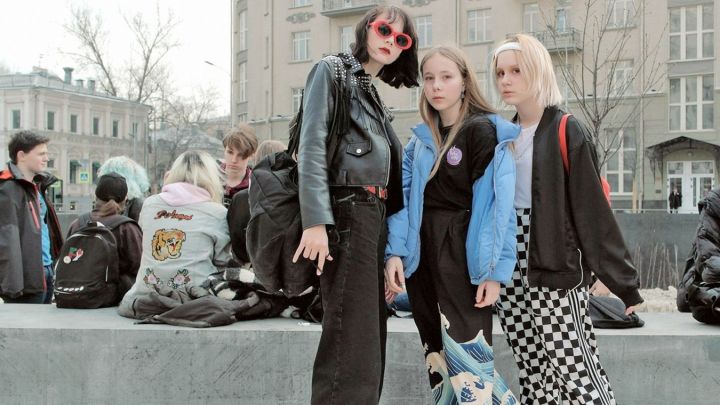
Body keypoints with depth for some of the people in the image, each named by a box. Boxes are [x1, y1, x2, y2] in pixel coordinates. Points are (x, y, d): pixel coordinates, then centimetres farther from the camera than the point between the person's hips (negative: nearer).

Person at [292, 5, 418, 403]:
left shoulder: (374, 94, 24)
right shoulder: (332, 70, 1)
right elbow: (312, 146, -11)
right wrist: (315, 220, -22)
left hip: (376, 214, 9)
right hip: (346, 210, -9)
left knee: (370, 336, 10)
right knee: (351, 338, -12)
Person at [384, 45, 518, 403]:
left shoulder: (482, 130, -6)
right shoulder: (420, 138, 12)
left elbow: (499, 204, -12)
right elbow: (402, 196, 7)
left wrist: (495, 270, -17)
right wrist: (395, 252, -6)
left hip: (462, 256, -6)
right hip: (422, 255, 6)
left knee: (466, 359, -10)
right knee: (437, 358, 13)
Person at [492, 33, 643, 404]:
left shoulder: (567, 132, -6)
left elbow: (591, 211, -10)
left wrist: (623, 283, -11)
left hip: (555, 270, -6)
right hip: (510, 270, 6)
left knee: (576, 372, -7)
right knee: (533, 374, 11)